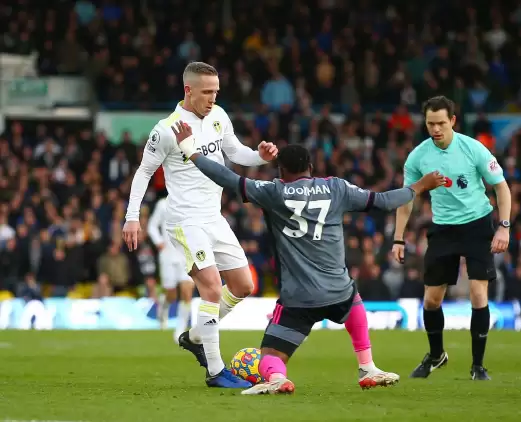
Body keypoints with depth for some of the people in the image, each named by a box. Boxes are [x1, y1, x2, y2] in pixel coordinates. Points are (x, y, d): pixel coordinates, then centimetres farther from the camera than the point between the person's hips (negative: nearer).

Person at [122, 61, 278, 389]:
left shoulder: (218, 116, 5)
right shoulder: (167, 130, -14)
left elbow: (234, 152, 17)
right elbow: (144, 171, -5)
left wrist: (260, 156, -4)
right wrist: (132, 216, -9)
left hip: (214, 217, 8)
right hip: (186, 220, -8)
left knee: (243, 286, 9)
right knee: (212, 287, -18)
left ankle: (194, 338, 27)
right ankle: (216, 371, -13)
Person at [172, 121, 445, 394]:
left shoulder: (273, 193, -2)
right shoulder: (337, 189, 4)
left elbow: (230, 180, -6)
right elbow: (383, 201, 10)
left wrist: (190, 151, 4)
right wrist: (420, 187, 26)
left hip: (297, 300, -3)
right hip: (338, 294, 3)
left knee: (269, 361, 1)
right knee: (352, 299, 40)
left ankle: (276, 378, -36)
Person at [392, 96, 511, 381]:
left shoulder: (473, 149, -15)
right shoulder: (418, 156, -7)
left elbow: (501, 186, -6)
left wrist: (504, 227, -15)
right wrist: (399, 239, 2)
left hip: (477, 225, -3)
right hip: (443, 229, 3)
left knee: (478, 295, -12)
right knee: (431, 300, 4)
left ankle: (478, 365, 0)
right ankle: (436, 356, 29)